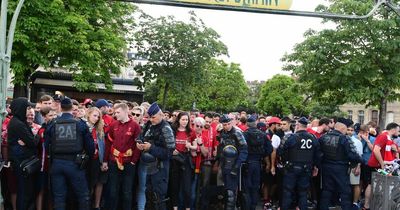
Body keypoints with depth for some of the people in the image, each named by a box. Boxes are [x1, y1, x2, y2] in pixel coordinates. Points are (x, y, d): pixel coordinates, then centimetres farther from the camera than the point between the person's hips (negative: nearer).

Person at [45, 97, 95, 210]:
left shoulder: (52, 124, 1)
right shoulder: (80, 123, -4)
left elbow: (46, 144, 5)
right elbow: (89, 145, -2)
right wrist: (89, 158, 16)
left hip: (57, 163, 2)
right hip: (75, 163, -2)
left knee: (59, 196, 11)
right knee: (83, 196, 11)